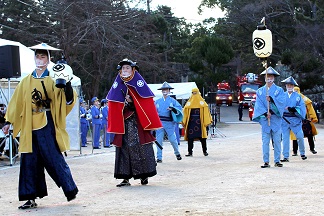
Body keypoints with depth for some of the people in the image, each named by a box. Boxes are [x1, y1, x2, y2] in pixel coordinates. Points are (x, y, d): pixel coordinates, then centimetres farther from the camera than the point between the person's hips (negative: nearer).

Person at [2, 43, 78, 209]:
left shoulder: (53, 80, 1)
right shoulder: (26, 81, 12)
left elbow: (67, 100, -8)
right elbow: (16, 102, 16)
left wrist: (67, 85, -25)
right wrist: (8, 122, 12)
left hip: (47, 125, -4)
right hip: (29, 126, 4)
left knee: (53, 158, -2)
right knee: (30, 161, 2)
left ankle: (70, 189, 17)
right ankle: (31, 198, 7)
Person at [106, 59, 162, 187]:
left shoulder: (138, 82, 4)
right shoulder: (118, 84, 13)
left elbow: (146, 102, -2)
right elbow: (114, 103, 12)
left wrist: (131, 101, -13)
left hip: (138, 122, -3)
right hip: (124, 122, 3)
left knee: (141, 147, -3)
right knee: (124, 147, -1)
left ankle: (144, 175, 6)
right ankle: (125, 177, 1)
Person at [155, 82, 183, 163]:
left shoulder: (172, 100, 5)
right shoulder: (158, 101, 13)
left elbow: (179, 107, -5)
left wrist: (172, 109, -22)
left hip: (169, 123, -2)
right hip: (160, 122, 2)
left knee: (172, 139, 0)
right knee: (159, 140, -1)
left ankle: (177, 153, 26)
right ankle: (159, 157, 4)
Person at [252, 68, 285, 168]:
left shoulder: (279, 90, 9)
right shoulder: (260, 91, 12)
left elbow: (281, 102, -6)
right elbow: (258, 104, 2)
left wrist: (271, 99, -22)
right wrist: (265, 113, -13)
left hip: (276, 118, -1)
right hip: (264, 118, 1)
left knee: (277, 140, 0)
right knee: (265, 141, -2)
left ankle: (277, 161, 5)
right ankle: (266, 161, 1)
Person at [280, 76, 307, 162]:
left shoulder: (298, 96, 5)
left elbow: (302, 107, -3)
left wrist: (293, 109, -16)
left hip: (295, 119, -1)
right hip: (285, 119, 1)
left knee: (300, 137, -5)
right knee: (285, 138, 1)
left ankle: (302, 153, 16)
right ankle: (286, 157, 5)